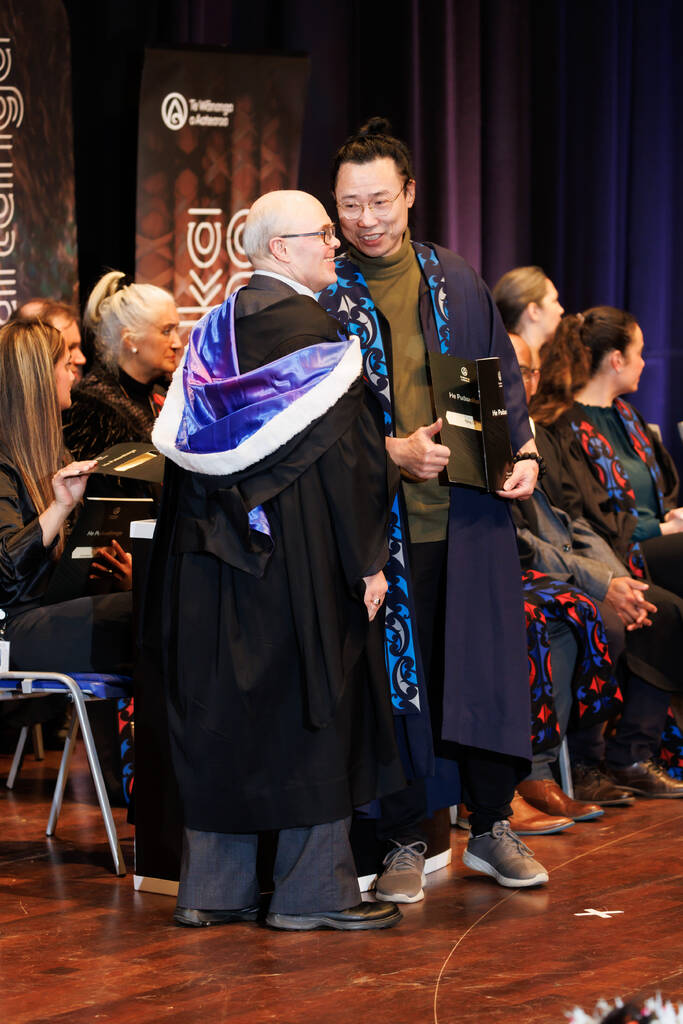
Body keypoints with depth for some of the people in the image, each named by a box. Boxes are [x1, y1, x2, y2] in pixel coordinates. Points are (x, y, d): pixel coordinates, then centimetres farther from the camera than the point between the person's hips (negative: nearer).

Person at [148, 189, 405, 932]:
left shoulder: (212, 333, 10)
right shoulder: (308, 331, -11)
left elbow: (183, 446, 13)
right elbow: (343, 454, -14)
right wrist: (366, 562, -11)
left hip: (209, 552, 7)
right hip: (297, 555, -7)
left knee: (218, 713, 10)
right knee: (307, 711, 1)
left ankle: (211, 886, 13)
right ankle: (310, 891, 5)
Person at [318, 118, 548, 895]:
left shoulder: (457, 283, 9)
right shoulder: (321, 293, 0)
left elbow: (501, 376, 16)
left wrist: (523, 452, -1)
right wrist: (393, 451, -16)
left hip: (468, 510, 3)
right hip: (379, 517, -2)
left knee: (486, 664, 4)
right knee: (393, 675, 1)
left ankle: (491, 827, 18)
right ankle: (403, 843, 11)